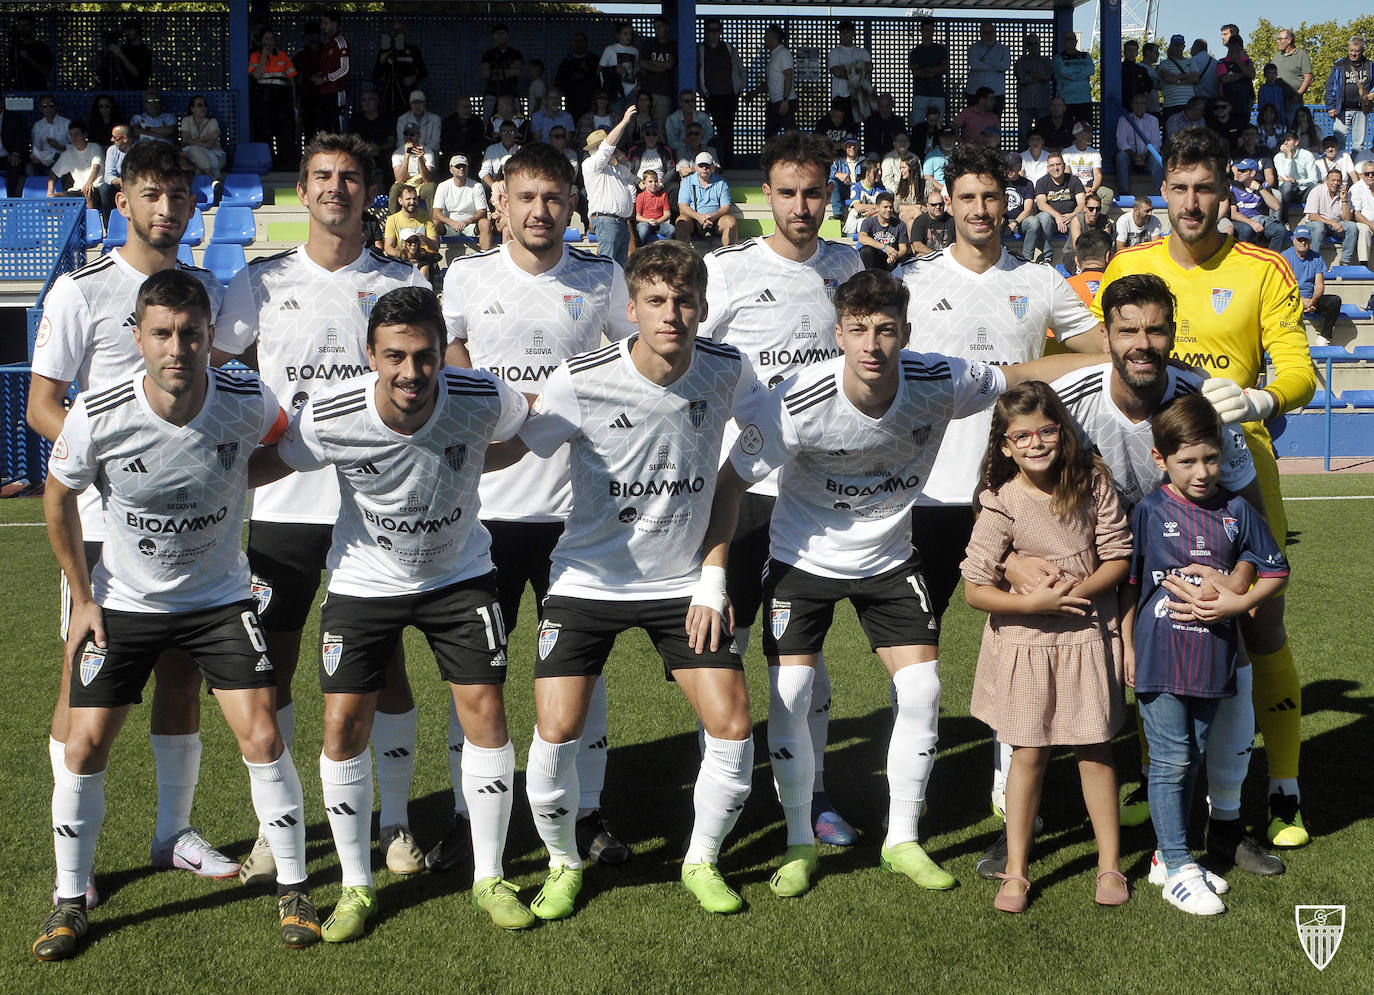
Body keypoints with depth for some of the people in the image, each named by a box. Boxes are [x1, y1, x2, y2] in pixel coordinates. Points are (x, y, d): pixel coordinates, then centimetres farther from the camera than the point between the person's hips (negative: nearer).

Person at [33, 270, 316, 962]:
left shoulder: (247, 401, -20)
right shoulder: (98, 415, -21)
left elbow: (290, 445, 6)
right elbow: (59, 497, -1)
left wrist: (235, 480, -2)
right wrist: (82, 597, 1)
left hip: (220, 599, 0)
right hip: (123, 602, 0)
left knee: (261, 737, -9)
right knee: (85, 745, -2)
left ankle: (293, 890, 10)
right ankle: (69, 903, 19)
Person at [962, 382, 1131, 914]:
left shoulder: (1091, 480, -7)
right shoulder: (1002, 505, -15)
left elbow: (1118, 556, -3)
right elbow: (975, 589, -14)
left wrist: (1079, 590, -18)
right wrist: (1034, 602, -22)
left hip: (1088, 635, 2)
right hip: (1026, 641, -2)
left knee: (1094, 750, 8)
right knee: (1028, 753, 4)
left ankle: (1110, 865, 22)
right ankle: (1016, 872, 15)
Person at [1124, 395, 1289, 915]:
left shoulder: (1237, 511, 3)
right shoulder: (1148, 513, -6)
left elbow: (1275, 571, 9)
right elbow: (1125, 585, -1)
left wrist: (1237, 603, -7)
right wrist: (1127, 649, -3)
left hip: (1211, 657, 4)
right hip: (1160, 657, -4)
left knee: (1191, 760, 14)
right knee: (1170, 762, -1)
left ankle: (1169, 852, 27)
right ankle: (1178, 871, 6)